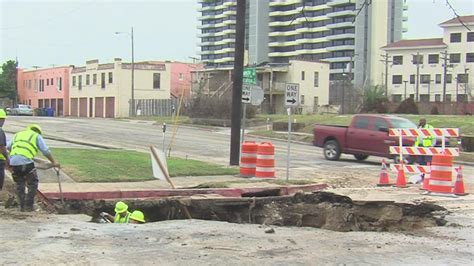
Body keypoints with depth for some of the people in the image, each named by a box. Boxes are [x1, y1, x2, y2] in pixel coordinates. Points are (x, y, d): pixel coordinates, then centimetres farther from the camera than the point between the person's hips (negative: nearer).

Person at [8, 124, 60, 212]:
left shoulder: (17, 134, 27)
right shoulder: (37, 136, 14)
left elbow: (9, 147, 31)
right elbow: (45, 151, 6)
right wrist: (53, 162, 13)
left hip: (13, 162, 5)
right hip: (26, 162, -5)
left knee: (19, 185, 20)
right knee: (33, 184, 11)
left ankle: (22, 206, 21)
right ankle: (29, 206, 10)